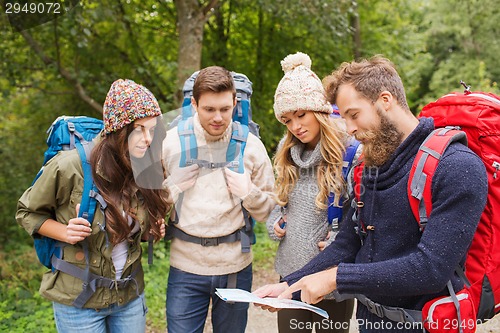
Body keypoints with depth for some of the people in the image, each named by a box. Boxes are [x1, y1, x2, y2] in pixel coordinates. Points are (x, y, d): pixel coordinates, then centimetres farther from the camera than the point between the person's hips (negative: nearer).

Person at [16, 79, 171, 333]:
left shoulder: (147, 170, -6)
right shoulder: (69, 166, -20)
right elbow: (27, 212, -4)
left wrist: (149, 231, -8)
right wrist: (65, 233, -21)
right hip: (79, 300, -4)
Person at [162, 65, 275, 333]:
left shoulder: (250, 145, -3)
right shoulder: (171, 142, -4)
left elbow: (267, 211, 4)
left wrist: (249, 192, -15)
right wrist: (174, 186, -13)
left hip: (235, 267, 1)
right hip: (186, 267, -1)